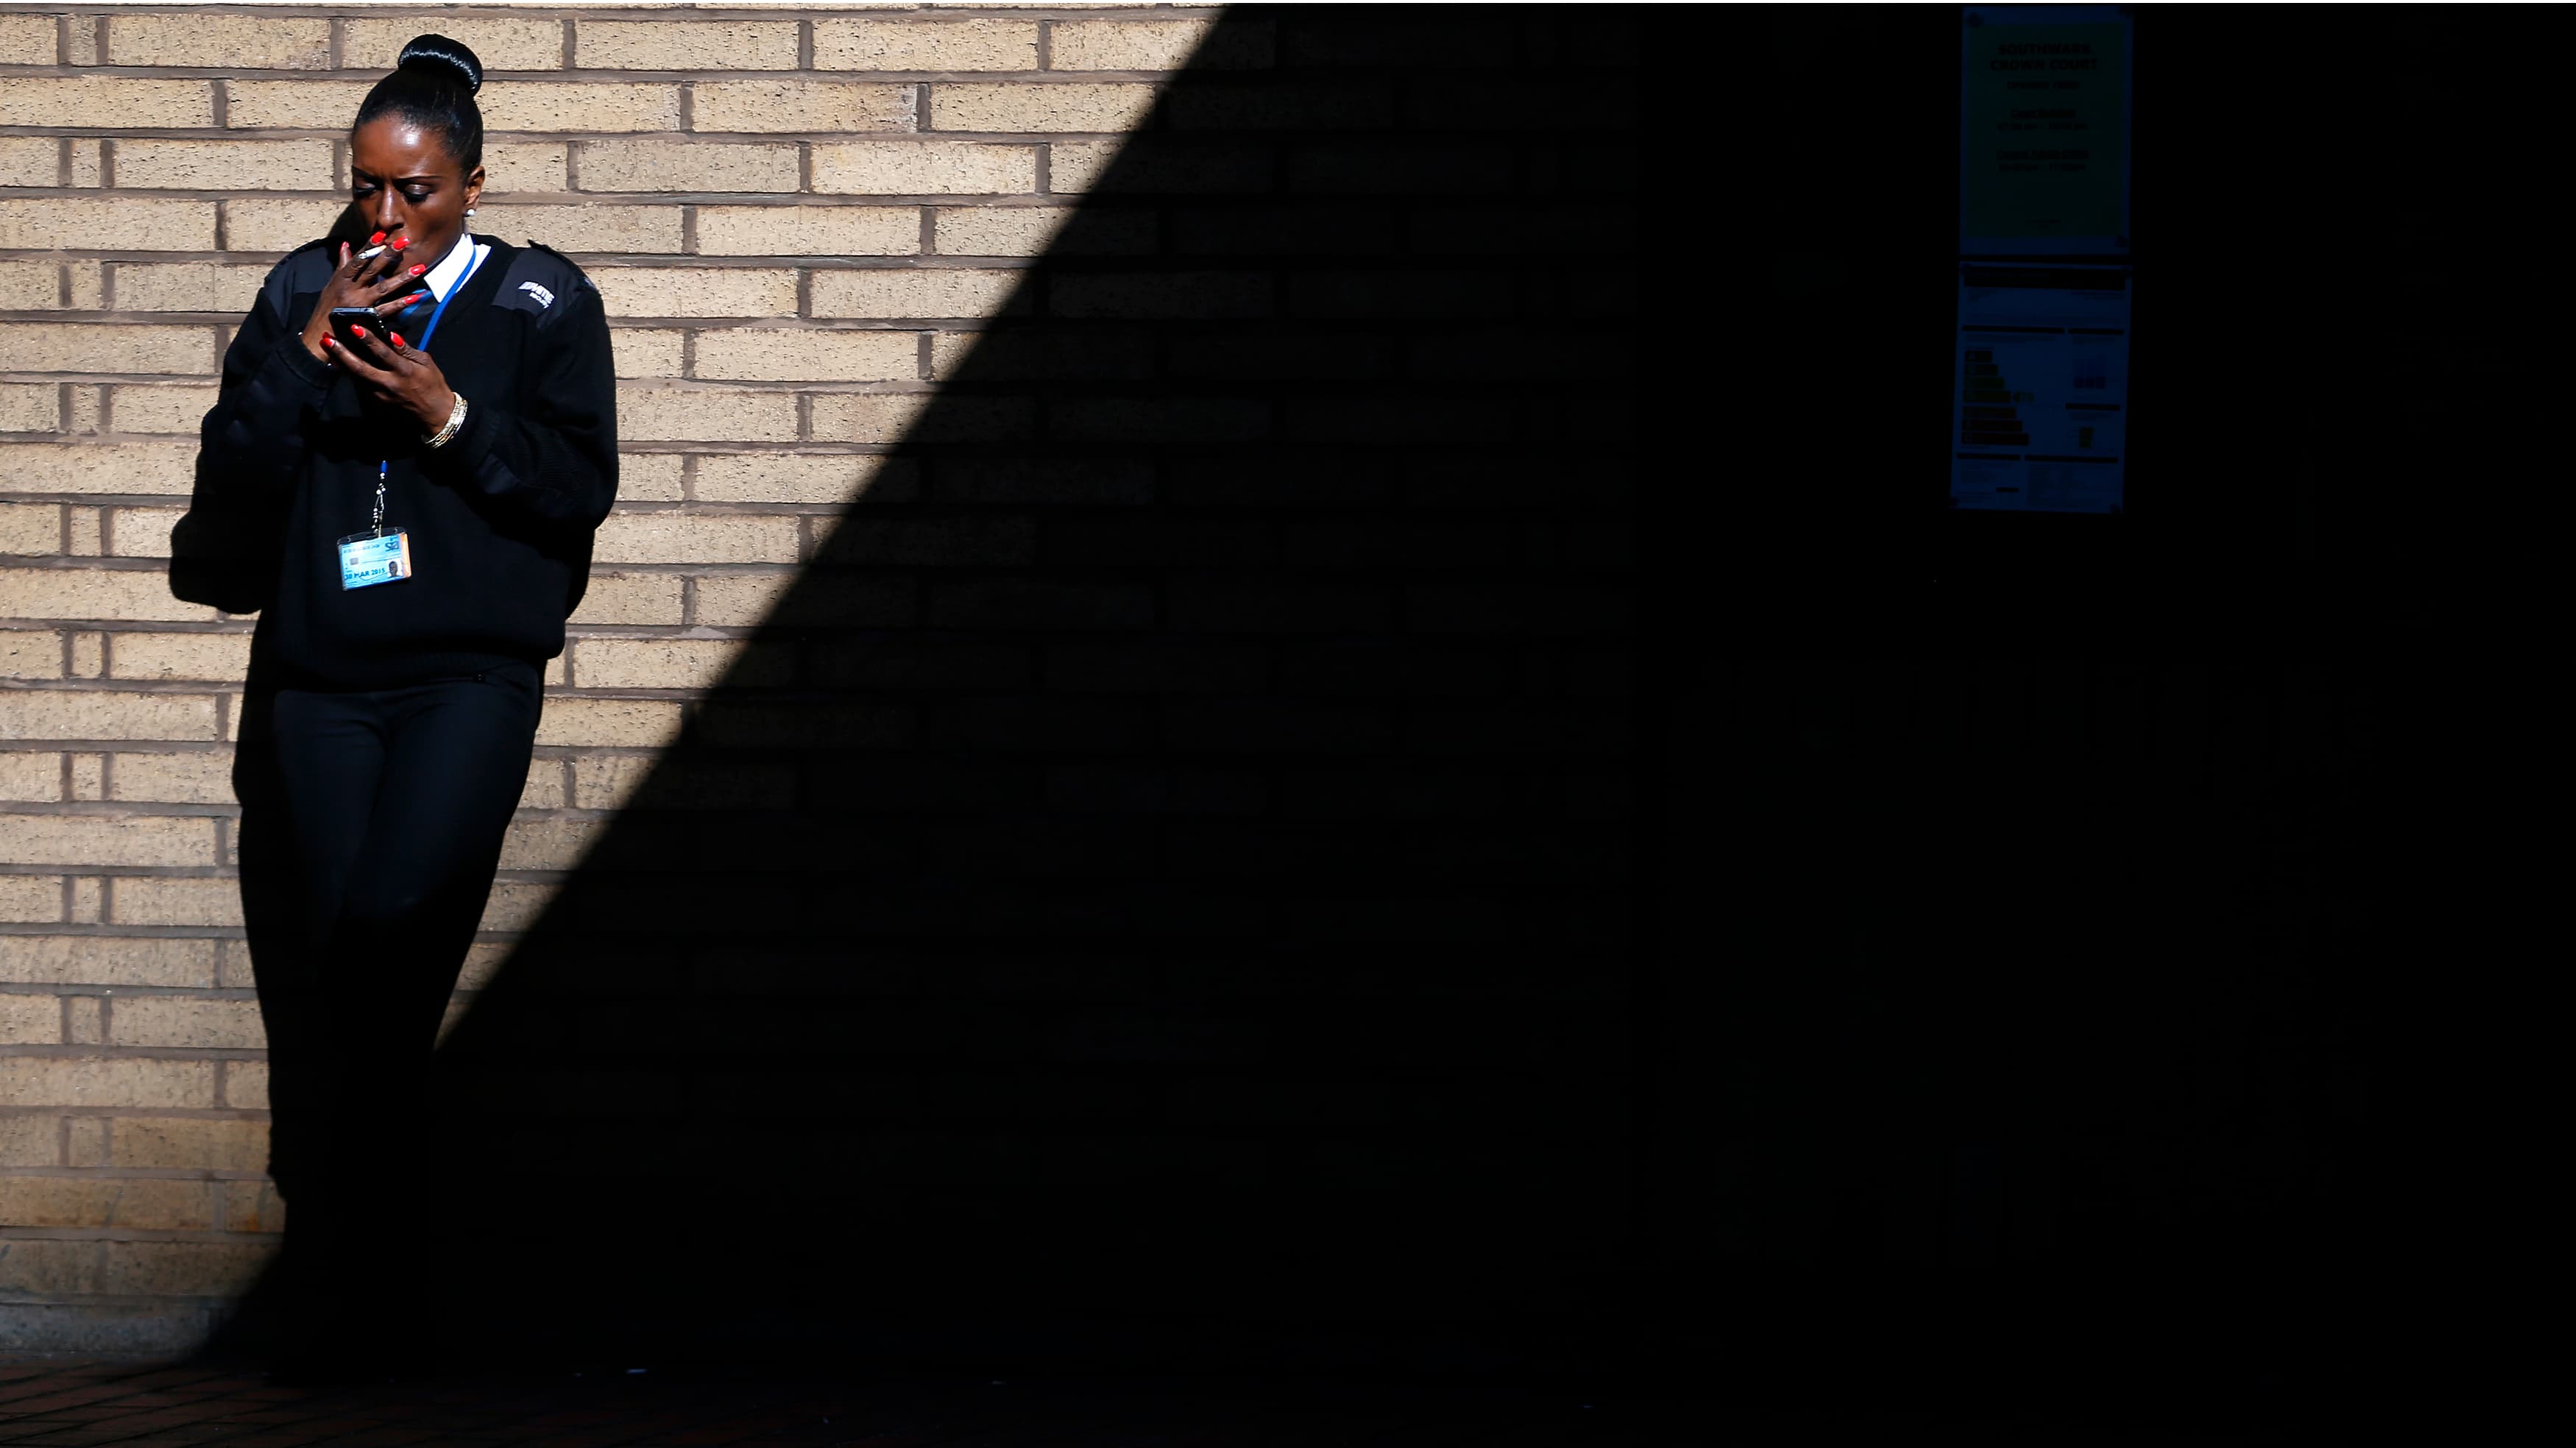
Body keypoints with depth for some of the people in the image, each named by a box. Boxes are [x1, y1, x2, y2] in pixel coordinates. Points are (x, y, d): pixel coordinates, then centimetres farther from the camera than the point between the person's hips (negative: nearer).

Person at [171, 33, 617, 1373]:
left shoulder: (540, 303, 7)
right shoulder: (303, 290, 12)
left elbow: (581, 485, 2)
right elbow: (228, 473, 5)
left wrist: (451, 419, -10)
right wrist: (305, 353, -8)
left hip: (470, 672, -3)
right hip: (315, 681, 3)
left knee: (394, 917, -22)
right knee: (315, 967, -1)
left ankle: (350, 1268, -14)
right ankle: (327, 1280, 8)